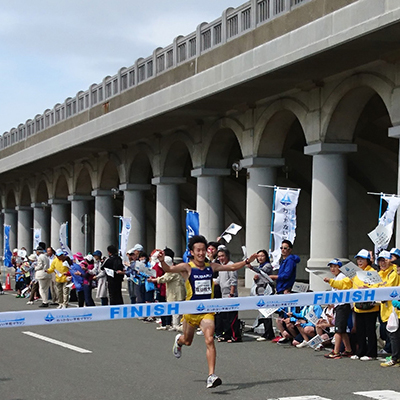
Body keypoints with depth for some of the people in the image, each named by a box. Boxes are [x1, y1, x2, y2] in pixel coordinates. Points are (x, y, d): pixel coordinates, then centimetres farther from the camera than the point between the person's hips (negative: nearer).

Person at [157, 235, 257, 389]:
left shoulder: (211, 267, 2)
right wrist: (162, 261, -46)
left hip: (207, 311, 1)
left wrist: (247, 261, 5)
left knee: (209, 340, -18)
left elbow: (232, 267, 14)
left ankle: (211, 376, -18)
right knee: (188, 341, 19)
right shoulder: (187, 267, -11)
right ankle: (178, 340, 59)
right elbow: (169, 269, -27)